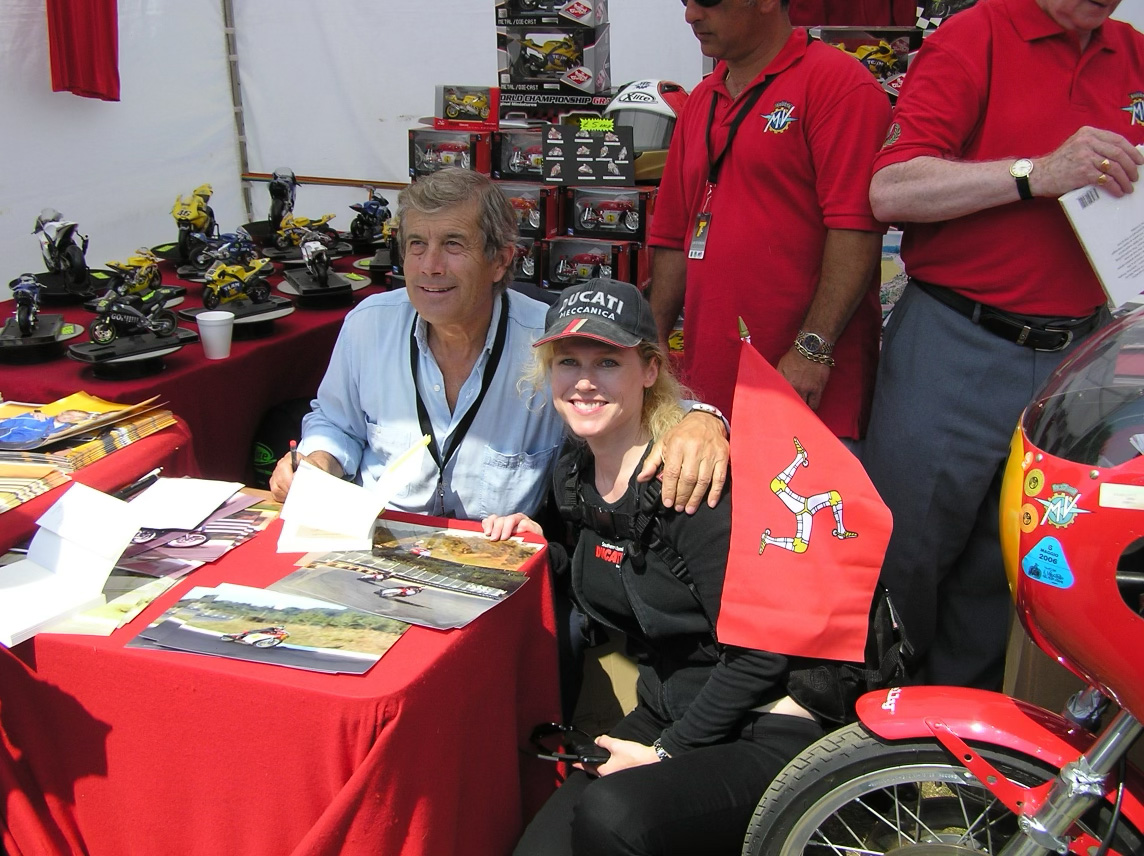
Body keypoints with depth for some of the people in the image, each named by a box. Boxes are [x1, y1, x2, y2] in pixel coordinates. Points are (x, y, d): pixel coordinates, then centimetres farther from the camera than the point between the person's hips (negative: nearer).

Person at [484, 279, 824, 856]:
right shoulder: (574, 473, 3)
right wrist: (538, 545, 4)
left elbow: (758, 656, -19)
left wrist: (666, 752, -13)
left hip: (760, 735, -6)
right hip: (664, 715, 7)